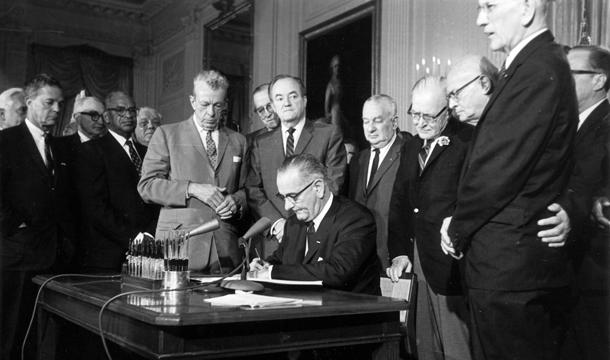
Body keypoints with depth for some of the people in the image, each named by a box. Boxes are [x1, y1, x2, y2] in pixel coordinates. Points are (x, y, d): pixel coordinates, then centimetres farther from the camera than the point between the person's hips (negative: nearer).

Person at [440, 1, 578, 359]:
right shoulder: (542, 63, 12)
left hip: (510, 267, -9)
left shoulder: (538, 71, -18)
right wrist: (461, 224, 7)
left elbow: (498, 171, -20)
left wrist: (457, 231, -5)